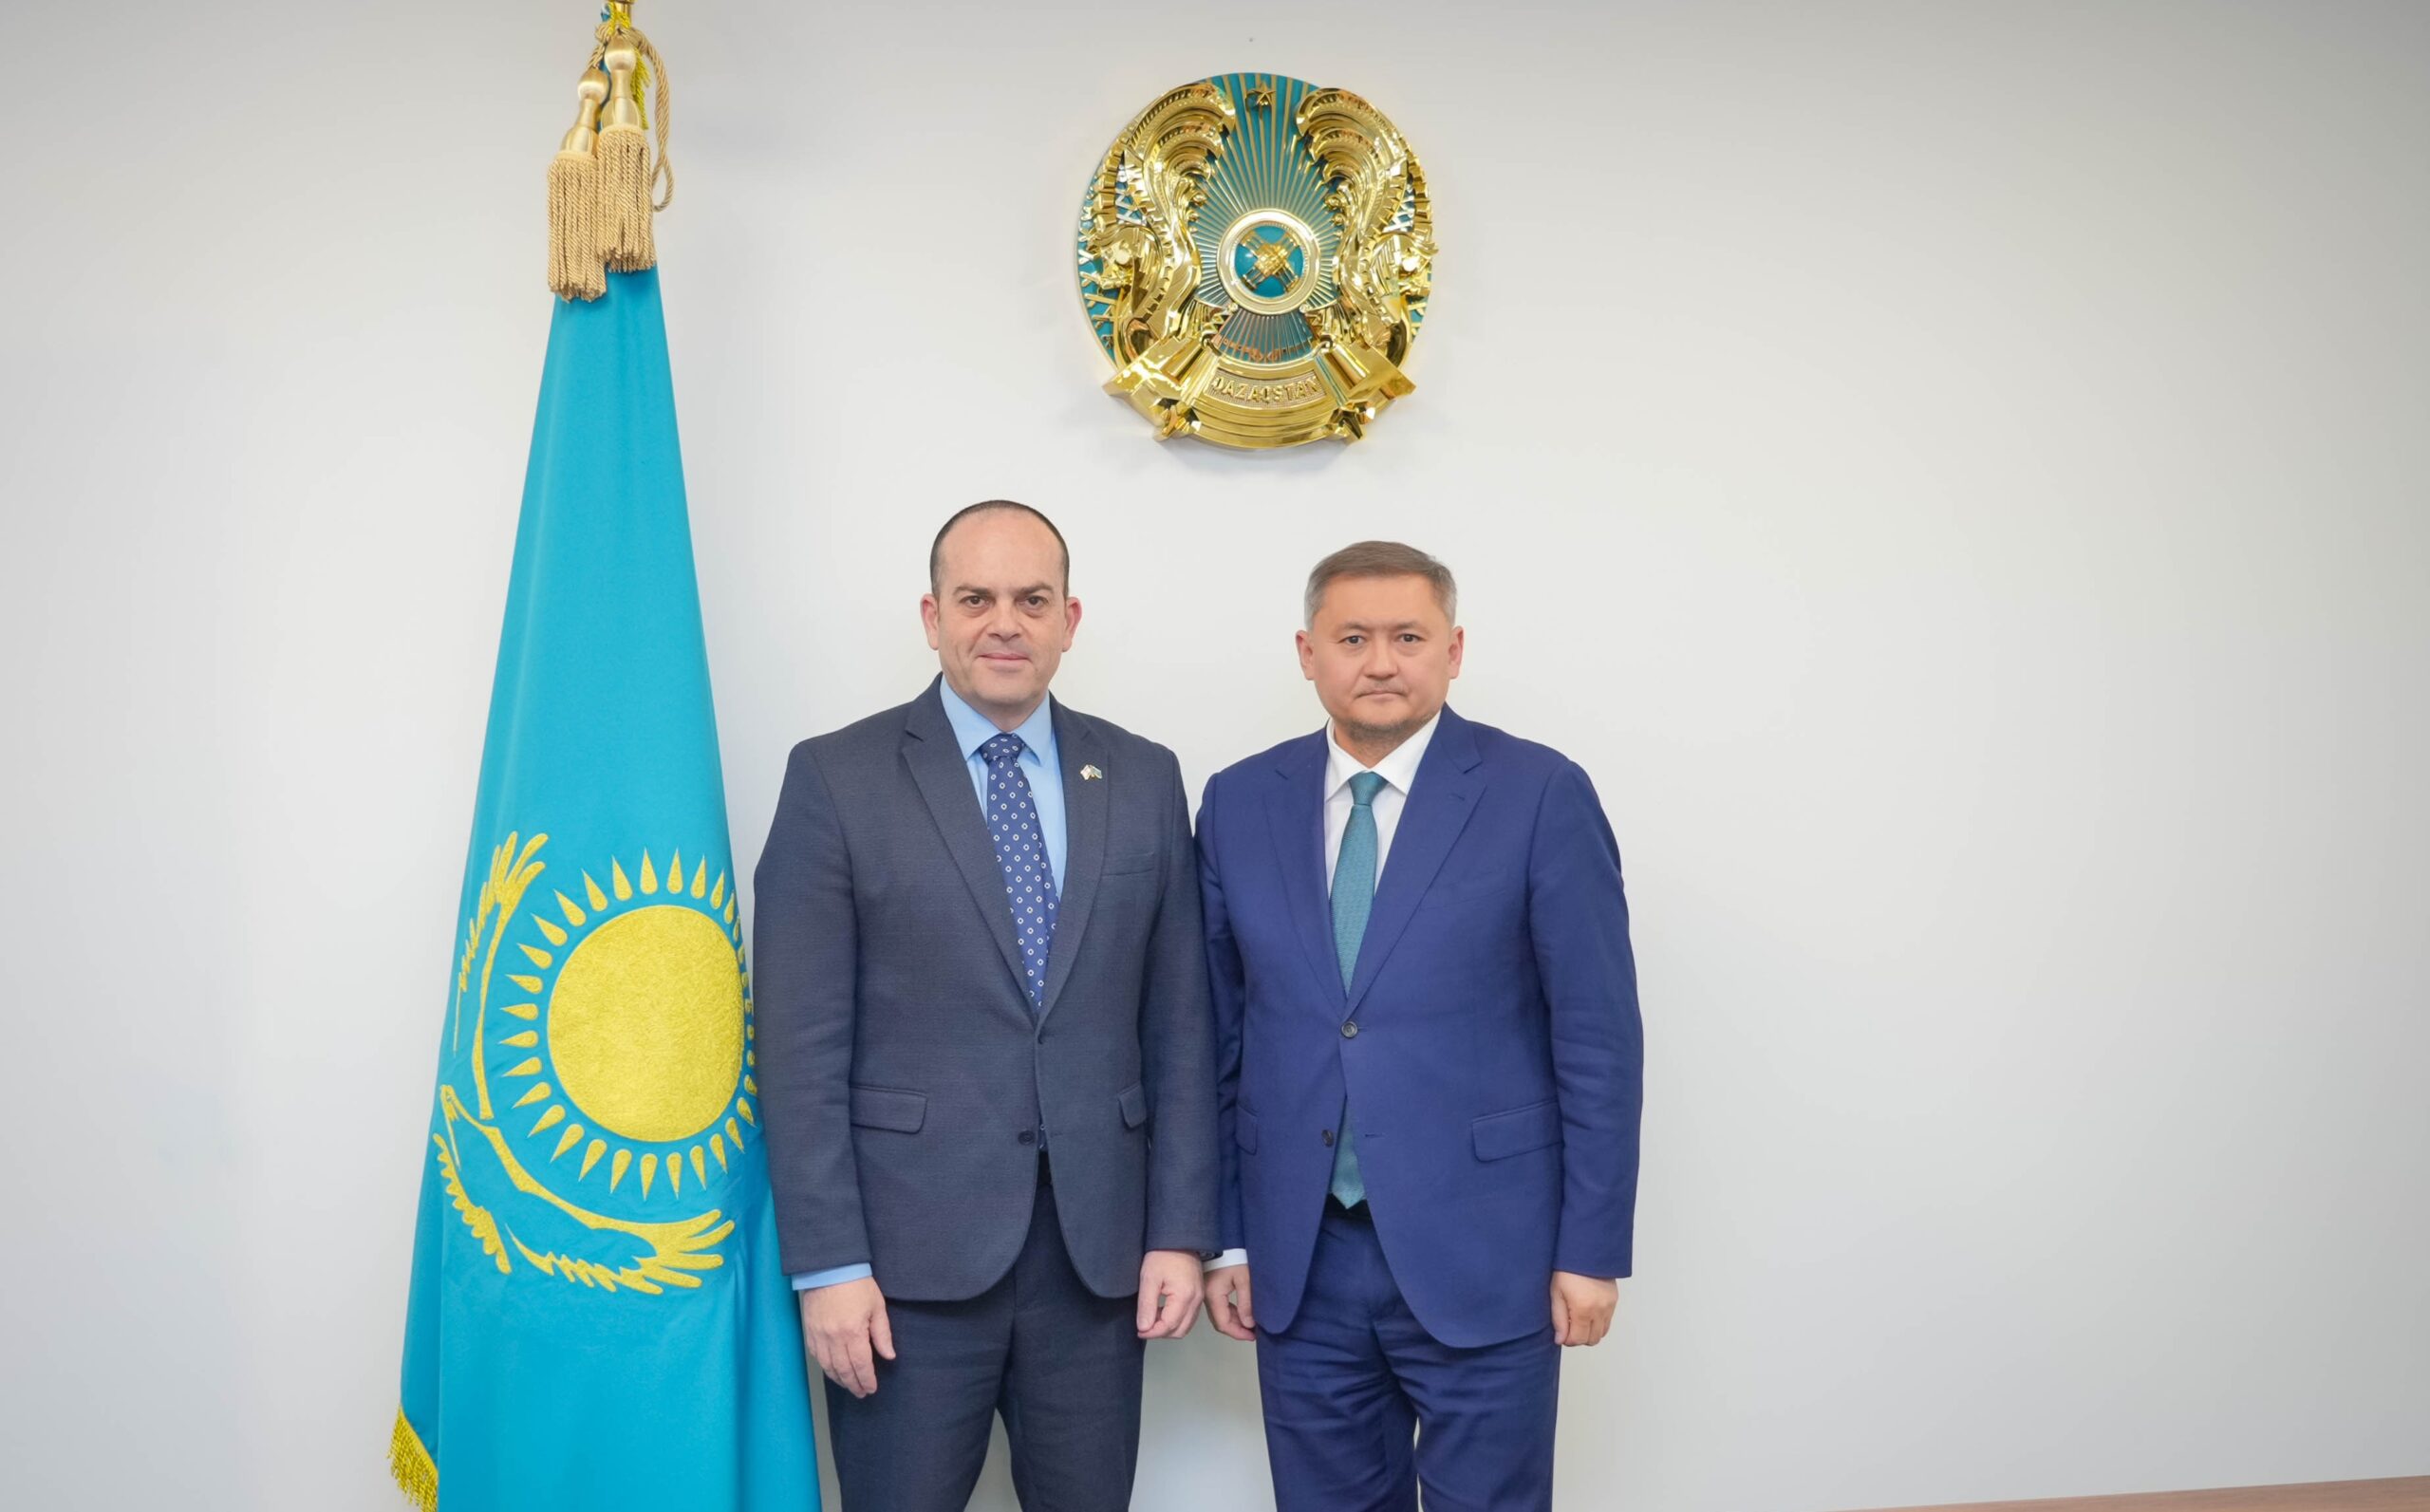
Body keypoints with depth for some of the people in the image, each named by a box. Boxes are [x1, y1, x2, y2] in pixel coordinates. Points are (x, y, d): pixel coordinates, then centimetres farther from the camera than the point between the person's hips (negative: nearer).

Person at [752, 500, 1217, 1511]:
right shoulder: (837, 778, -3)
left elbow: (1178, 1024, 7)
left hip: (1099, 1244, 3)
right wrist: (828, 1264, -9)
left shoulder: (1144, 780, 7)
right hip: (910, 1247, -3)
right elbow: (801, 1043, -5)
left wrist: (1181, 1231, 3)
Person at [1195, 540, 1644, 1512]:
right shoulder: (1239, 803, 4)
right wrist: (1224, 1236, 7)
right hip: (1298, 1261, 3)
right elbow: (1220, 1035, 7)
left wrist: (1593, 1247, -6)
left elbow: (1598, 1036, -6)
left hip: (1481, 1253, -3)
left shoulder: (1540, 795, -7)